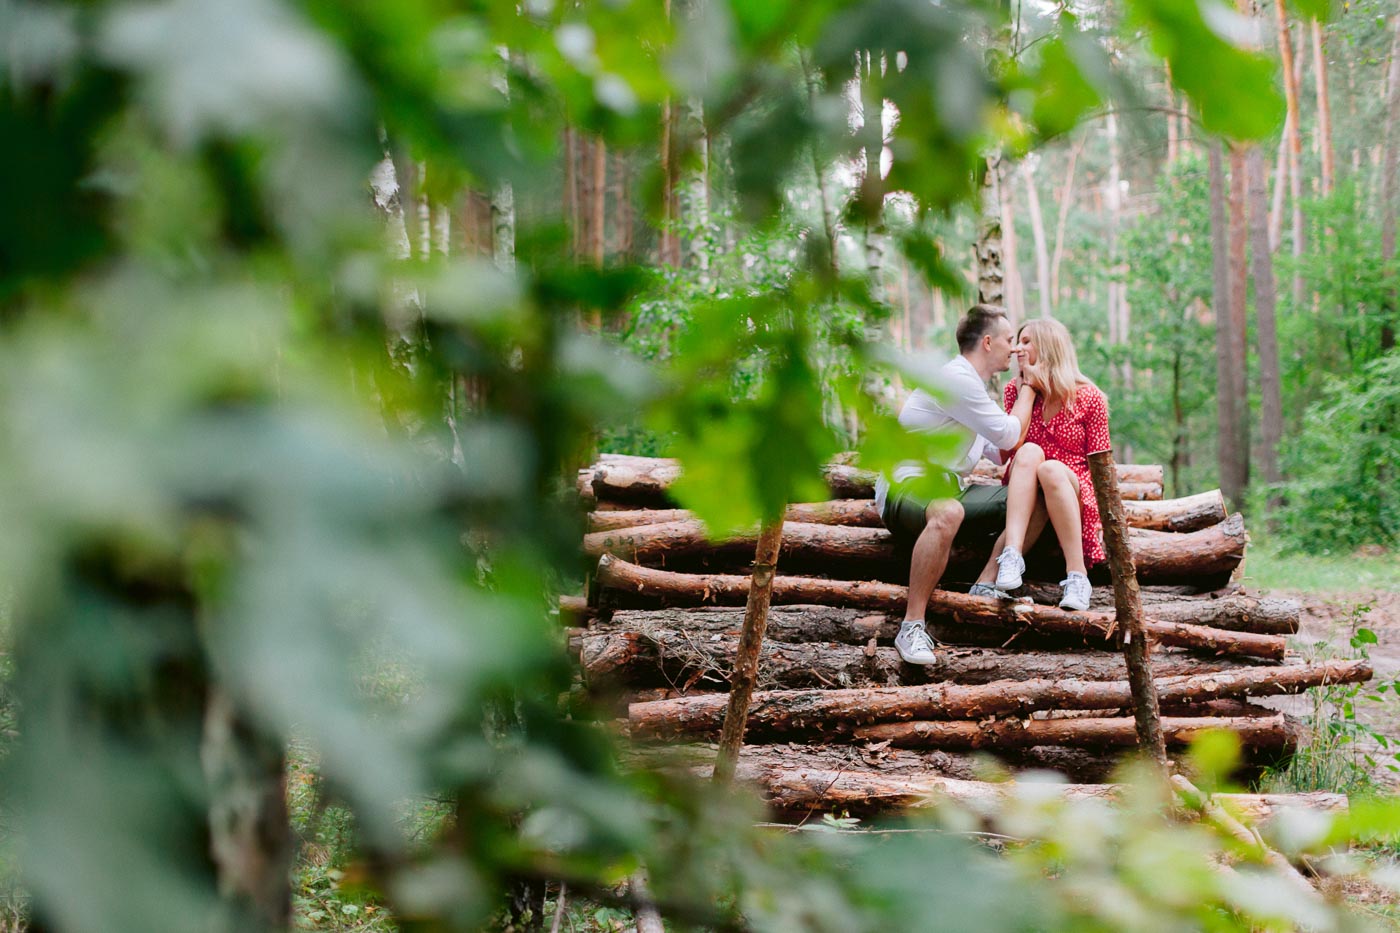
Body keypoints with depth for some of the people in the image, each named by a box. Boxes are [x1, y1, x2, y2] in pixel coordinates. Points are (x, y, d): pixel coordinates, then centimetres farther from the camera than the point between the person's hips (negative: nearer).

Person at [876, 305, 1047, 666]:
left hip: (948, 487, 10)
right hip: (907, 486, -10)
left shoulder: (972, 383, 20)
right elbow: (1009, 436, -9)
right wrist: (1029, 386, 5)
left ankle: (985, 588, -13)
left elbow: (1000, 450, 25)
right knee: (948, 513, -44)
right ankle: (912, 628, -41)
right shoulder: (955, 379, -13)